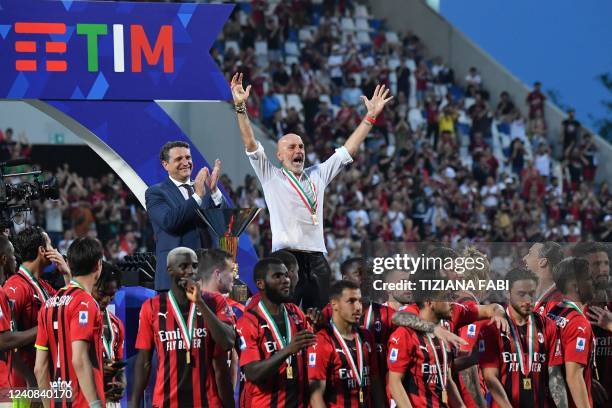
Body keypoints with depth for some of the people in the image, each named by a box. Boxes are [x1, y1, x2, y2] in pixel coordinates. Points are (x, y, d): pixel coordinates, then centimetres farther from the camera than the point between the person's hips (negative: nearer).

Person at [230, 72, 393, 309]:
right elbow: (251, 145, 1)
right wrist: (240, 107, -9)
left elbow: (348, 150, 23)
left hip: (317, 259, 5)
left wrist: (371, 117, 21)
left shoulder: (317, 175, 22)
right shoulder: (271, 177, 11)